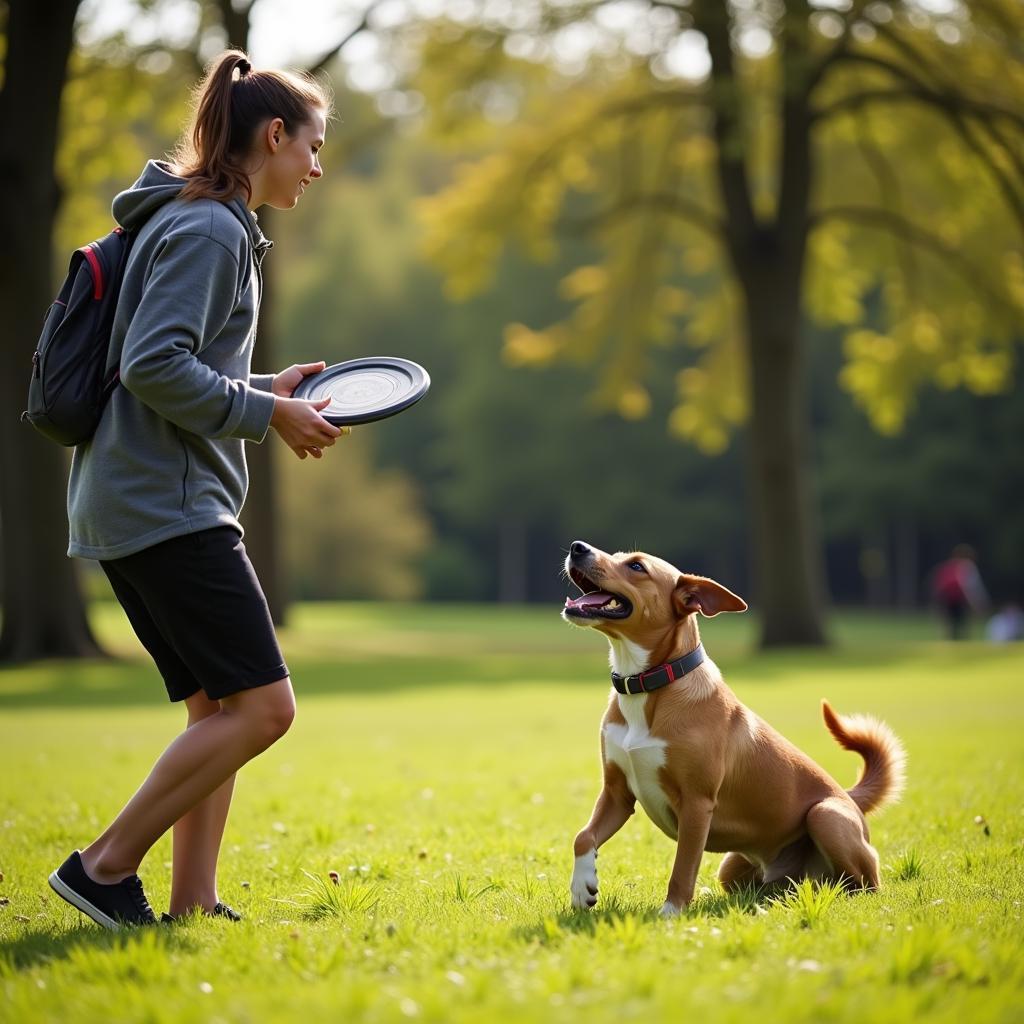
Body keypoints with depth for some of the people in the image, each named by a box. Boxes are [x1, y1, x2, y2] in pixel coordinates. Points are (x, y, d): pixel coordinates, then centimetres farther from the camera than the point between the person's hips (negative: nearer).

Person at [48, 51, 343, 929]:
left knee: (217, 709, 10)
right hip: (166, 503, -11)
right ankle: (107, 867, -8)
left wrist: (264, 387, 16)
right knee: (261, 704, -11)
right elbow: (153, 367, -22)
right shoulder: (208, 230, -12)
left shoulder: (207, 224, 20)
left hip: (130, 505, 11)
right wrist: (268, 414, -14)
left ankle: (192, 905, 9)